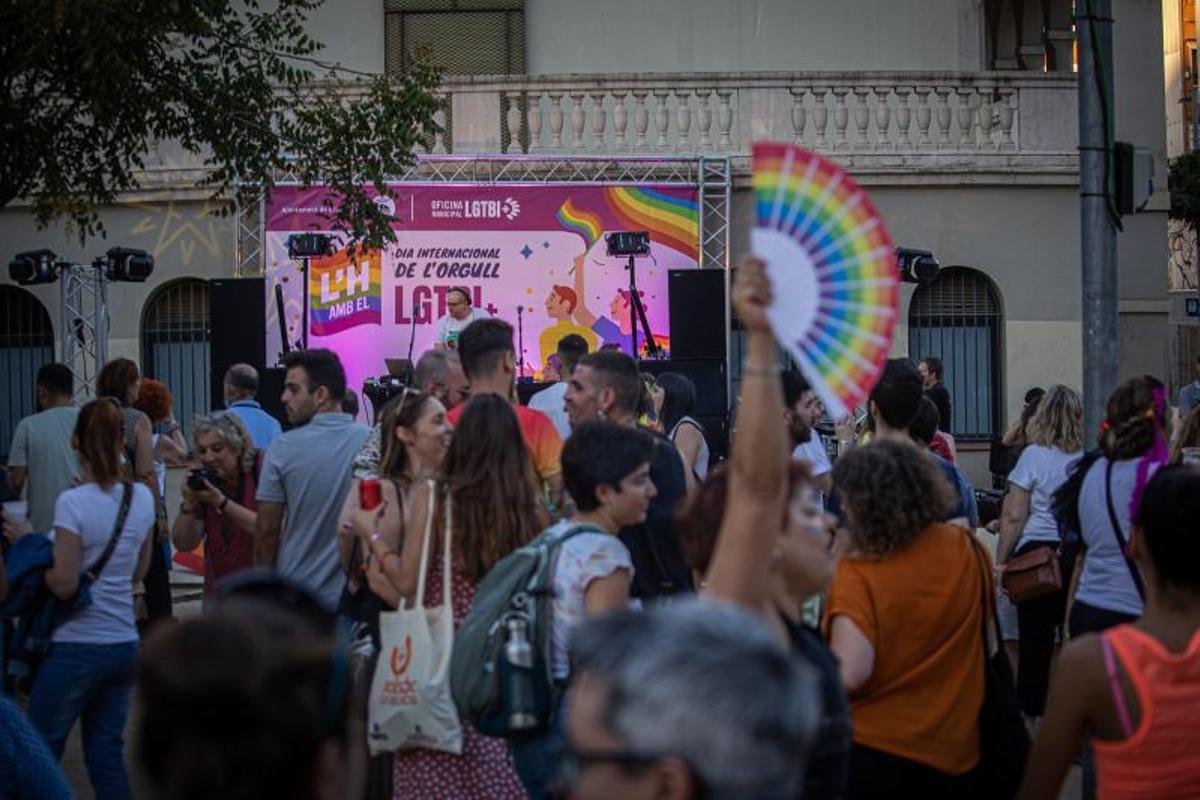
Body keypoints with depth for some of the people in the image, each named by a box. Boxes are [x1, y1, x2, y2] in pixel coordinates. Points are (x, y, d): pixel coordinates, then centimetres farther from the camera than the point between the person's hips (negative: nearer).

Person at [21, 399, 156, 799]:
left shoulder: (73, 503, -16)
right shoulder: (142, 498, 3)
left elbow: (64, 584, -15)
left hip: (76, 647, -6)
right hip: (124, 643, 6)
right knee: (107, 751, 11)